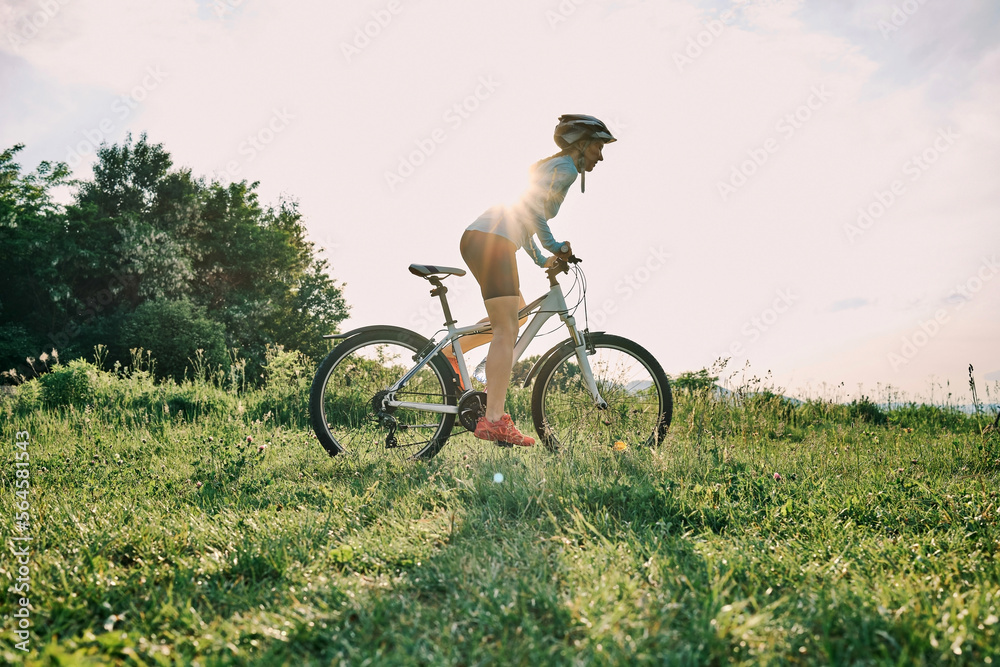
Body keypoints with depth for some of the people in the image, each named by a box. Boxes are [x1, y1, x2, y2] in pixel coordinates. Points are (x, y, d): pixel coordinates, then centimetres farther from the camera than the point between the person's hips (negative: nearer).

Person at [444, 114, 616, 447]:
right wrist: (554, 245, -10)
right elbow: (532, 205, -19)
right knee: (506, 331, -13)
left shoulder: (548, 165, 27)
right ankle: (494, 420, -18)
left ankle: (451, 350, 24)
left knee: (518, 314, 24)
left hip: (476, 238, 10)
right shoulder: (566, 168, -3)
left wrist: (540, 258, 29)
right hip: (492, 242, -10)